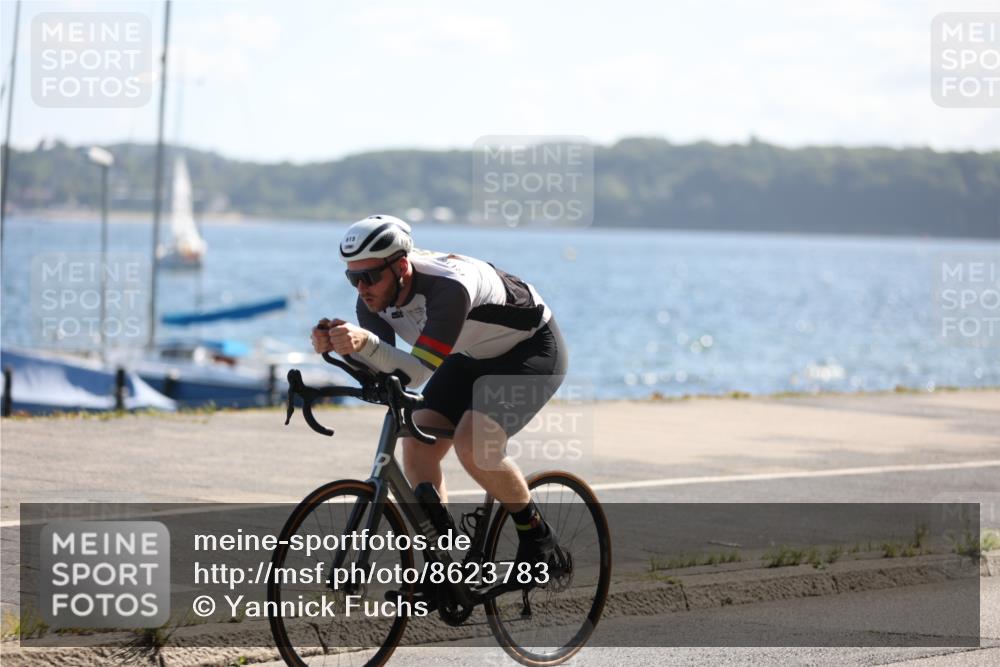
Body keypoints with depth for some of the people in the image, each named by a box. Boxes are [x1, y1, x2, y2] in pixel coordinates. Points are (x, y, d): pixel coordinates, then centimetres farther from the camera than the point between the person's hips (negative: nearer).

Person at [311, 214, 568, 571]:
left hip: (532, 349, -8)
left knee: (473, 445, -27)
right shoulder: (375, 297, -16)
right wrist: (338, 346, -37)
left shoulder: (448, 286, -38)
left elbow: (418, 372, -42)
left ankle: (538, 538, -5)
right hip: (473, 357, 8)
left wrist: (367, 343, -56)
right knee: (417, 448, -8)